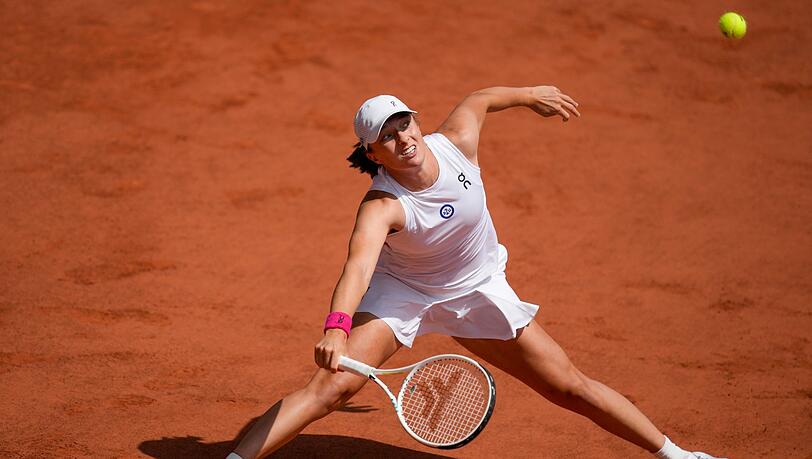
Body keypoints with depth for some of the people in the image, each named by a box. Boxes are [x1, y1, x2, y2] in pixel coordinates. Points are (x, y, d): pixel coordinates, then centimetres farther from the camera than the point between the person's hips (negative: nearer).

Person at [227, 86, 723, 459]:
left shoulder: (457, 143, -21)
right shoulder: (382, 206, -32)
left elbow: (479, 99, 2)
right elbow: (360, 264, -51)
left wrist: (531, 95, 19)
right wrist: (336, 328, -68)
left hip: (477, 290, 3)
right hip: (401, 293, -3)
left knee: (571, 387, 4)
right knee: (330, 386, -22)